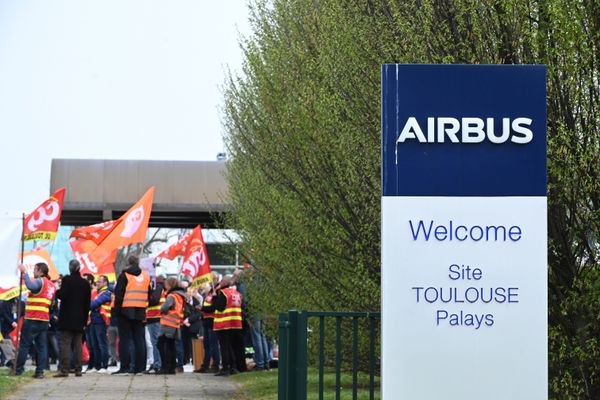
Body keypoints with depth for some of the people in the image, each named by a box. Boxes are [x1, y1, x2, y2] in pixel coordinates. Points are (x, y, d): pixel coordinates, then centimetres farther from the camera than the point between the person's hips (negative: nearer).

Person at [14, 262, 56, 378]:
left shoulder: (40, 281, -10)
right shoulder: (51, 285, 15)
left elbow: (31, 286, -31)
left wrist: (25, 273, -24)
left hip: (32, 319, -7)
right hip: (45, 320, 7)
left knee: (24, 345, -1)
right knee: (42, 346, 3)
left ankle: (18, 370, 2)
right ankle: (40, 371, -2)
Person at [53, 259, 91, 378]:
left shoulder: (67, 279, -7)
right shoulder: (85, 283, 9)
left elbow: (62, 296, -16)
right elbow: (87, 303, 11)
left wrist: (57, 291, 6)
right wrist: (85, 318, 16)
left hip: (67, 317, -5)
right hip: (79, 319, 5)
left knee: (65, 343, -6)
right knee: (78, 344, 8)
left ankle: (64, 369, -11)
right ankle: (78, 369, 7)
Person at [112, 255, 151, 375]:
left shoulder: (124, 275, -6)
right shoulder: (145, 277, 12)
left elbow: (119, 294, -9)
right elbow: (149, 294, 18)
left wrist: (116, 309, -5)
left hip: (126, 310, -5)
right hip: (140, 312, 5)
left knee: (124, 340, -2)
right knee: (139, 339, 8)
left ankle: (124, 367, -6)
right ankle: (139, 367, 7)